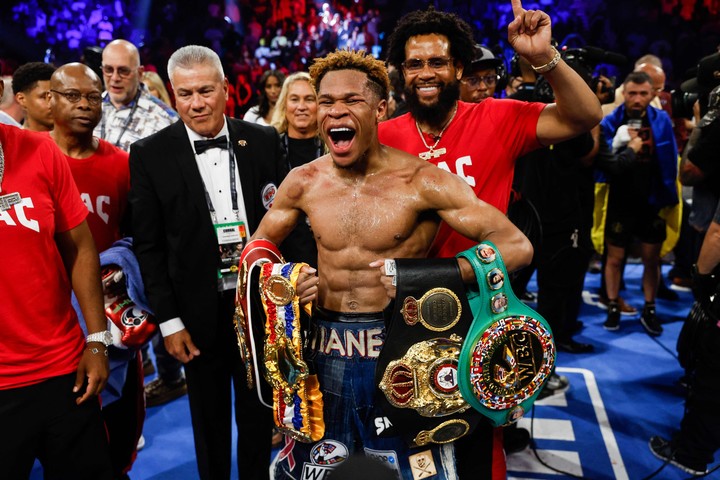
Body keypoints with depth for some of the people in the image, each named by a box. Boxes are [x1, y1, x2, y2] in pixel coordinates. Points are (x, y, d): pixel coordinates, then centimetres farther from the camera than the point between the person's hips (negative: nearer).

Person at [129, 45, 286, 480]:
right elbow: (149, 246, -4)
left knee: (258, 413, 19)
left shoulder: (264, 141, -2)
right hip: (199, 312, -1)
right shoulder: (150, 154, -6)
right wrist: (169, 320, -6)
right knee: (209, 420, 17)